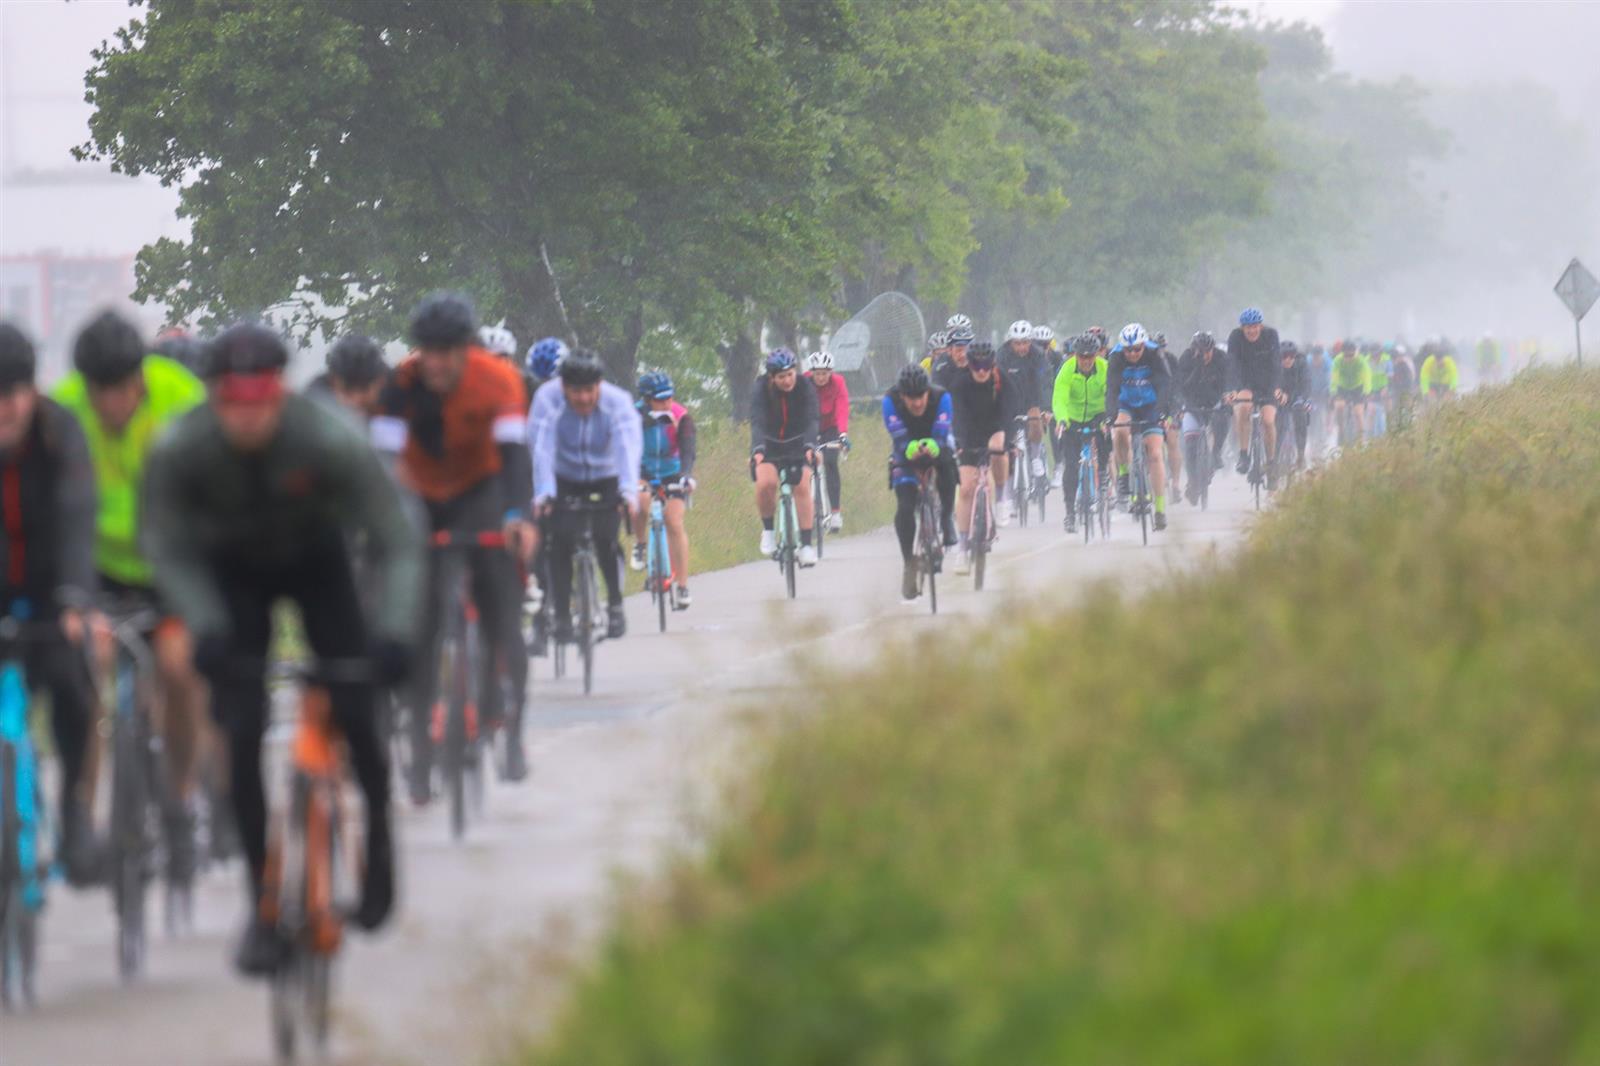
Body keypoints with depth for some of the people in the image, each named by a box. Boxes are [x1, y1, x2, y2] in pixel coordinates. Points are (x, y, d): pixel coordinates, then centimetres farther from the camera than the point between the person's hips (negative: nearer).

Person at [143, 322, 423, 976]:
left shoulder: (330, 441, -33)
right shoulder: (178, 451, -29)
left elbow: (396, 543, -29)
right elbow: (172, 553, -20)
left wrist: (395, 632, -41)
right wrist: (205, 628, -35)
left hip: (316, 561, 0)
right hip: (233, 572, 1)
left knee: (354, 710, -12)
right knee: (241, 732, -11)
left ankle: (378, 833, 18)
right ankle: (262, 903, -2)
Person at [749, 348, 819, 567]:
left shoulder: (805, 388, -19)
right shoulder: (761, 389, -21)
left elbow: (811, 420, -30)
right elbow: (757, 422, -33)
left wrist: (810, 446, -48)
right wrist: (757, 449, -50)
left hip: (797, 444, 0)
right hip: (769, 444, 0)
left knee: (802, 486, -19)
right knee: (765, 483, -25)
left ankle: (806, 543, -13)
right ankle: (768, 530, -2)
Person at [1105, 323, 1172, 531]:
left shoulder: (1154, 358, -19)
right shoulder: (1116, 360, -19)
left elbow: (1164, 386, -29)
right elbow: (1111, 389, -28)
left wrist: (1162, 413, -44)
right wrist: (1111, 417, -43)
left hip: (1150, 407, -1)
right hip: (1126, 407, 1)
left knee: (1155, 454, -12)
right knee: (1119, 432, -33)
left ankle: (1160, 508, -9)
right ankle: (1123, 473, -10)